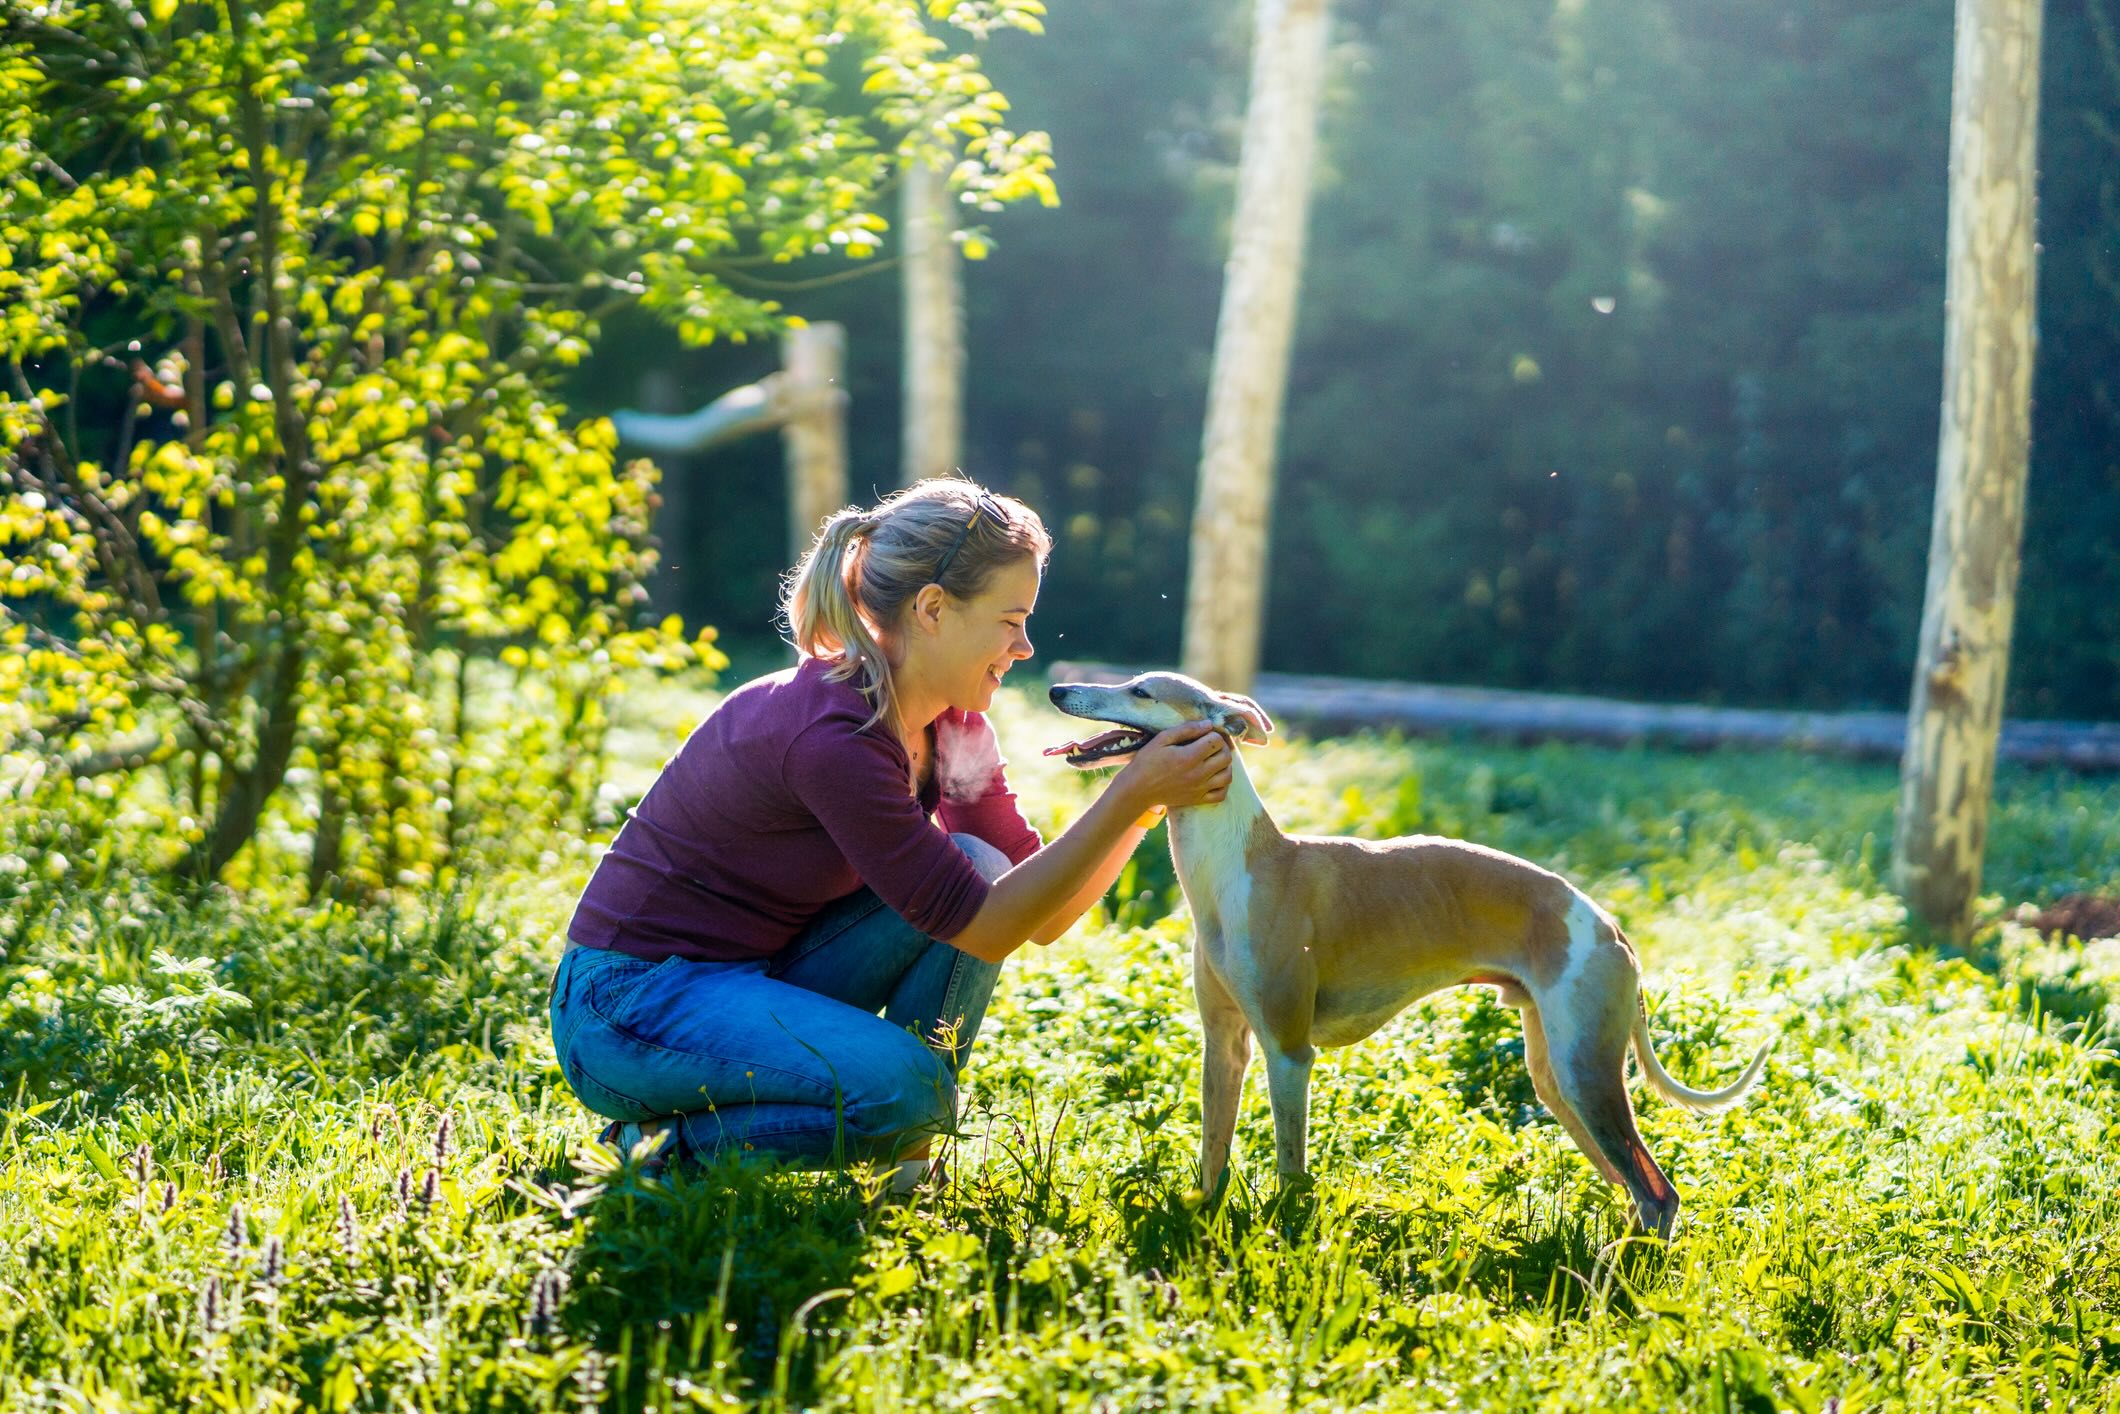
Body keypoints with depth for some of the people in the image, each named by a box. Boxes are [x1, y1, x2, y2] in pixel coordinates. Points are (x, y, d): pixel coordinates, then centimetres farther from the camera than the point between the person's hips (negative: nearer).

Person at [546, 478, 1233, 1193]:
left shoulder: (951, 727, 2)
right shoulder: (833, 734, -26)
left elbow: (1040, 916, 2)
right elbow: (983, 929, -24)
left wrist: (1150, 798, -9)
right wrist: (1133, 795, -25)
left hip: (759, 977, 9)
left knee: (977, 864, -7)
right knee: (902, 1087, -31)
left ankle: (908, 1164, -1)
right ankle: (667, 1143, -7)